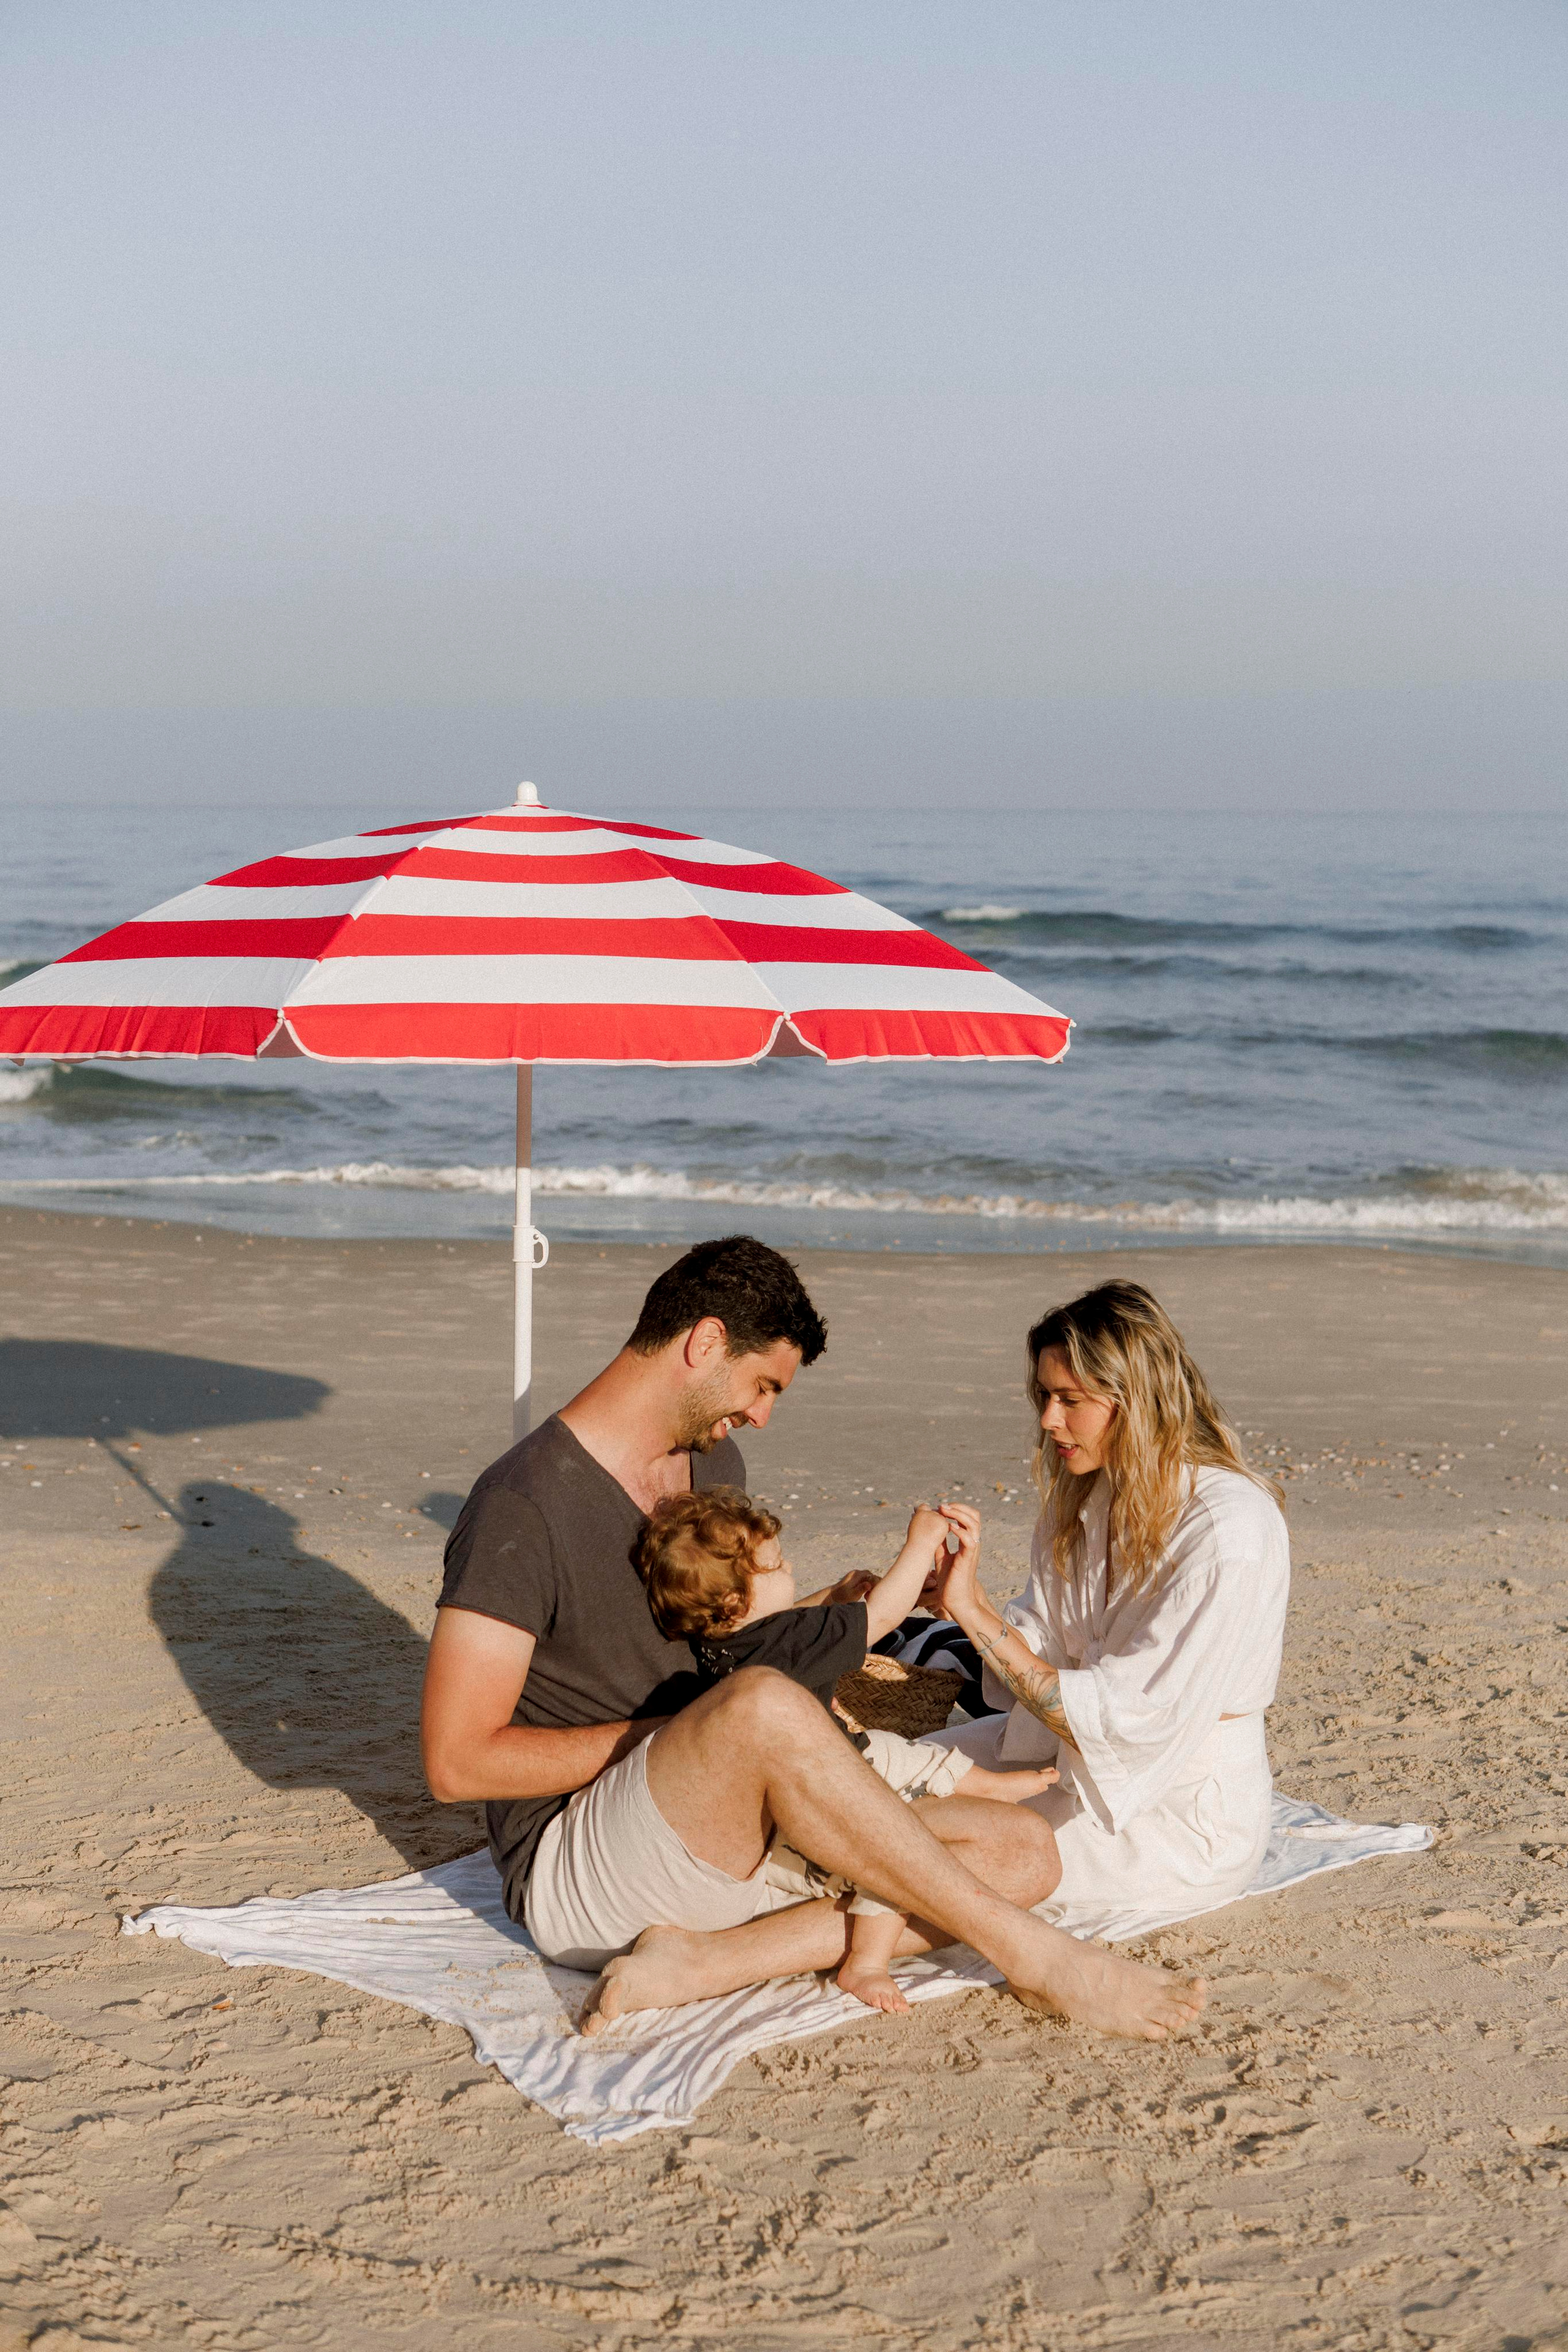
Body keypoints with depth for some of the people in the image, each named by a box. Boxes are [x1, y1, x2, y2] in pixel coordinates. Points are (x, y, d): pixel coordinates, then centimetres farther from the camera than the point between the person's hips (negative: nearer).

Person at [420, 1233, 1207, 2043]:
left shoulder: (714, 1463, 12)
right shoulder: (522, 1509, -14)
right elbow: (456, 1763, -17)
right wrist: (665, 1739, -14)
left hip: (725, 1843, 9)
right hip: (573, 1874, -8)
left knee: (1022, 1851, -9)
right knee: (761, 1703, -38)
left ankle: (705, 1960, -21)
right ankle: (1037, 1957, -27)